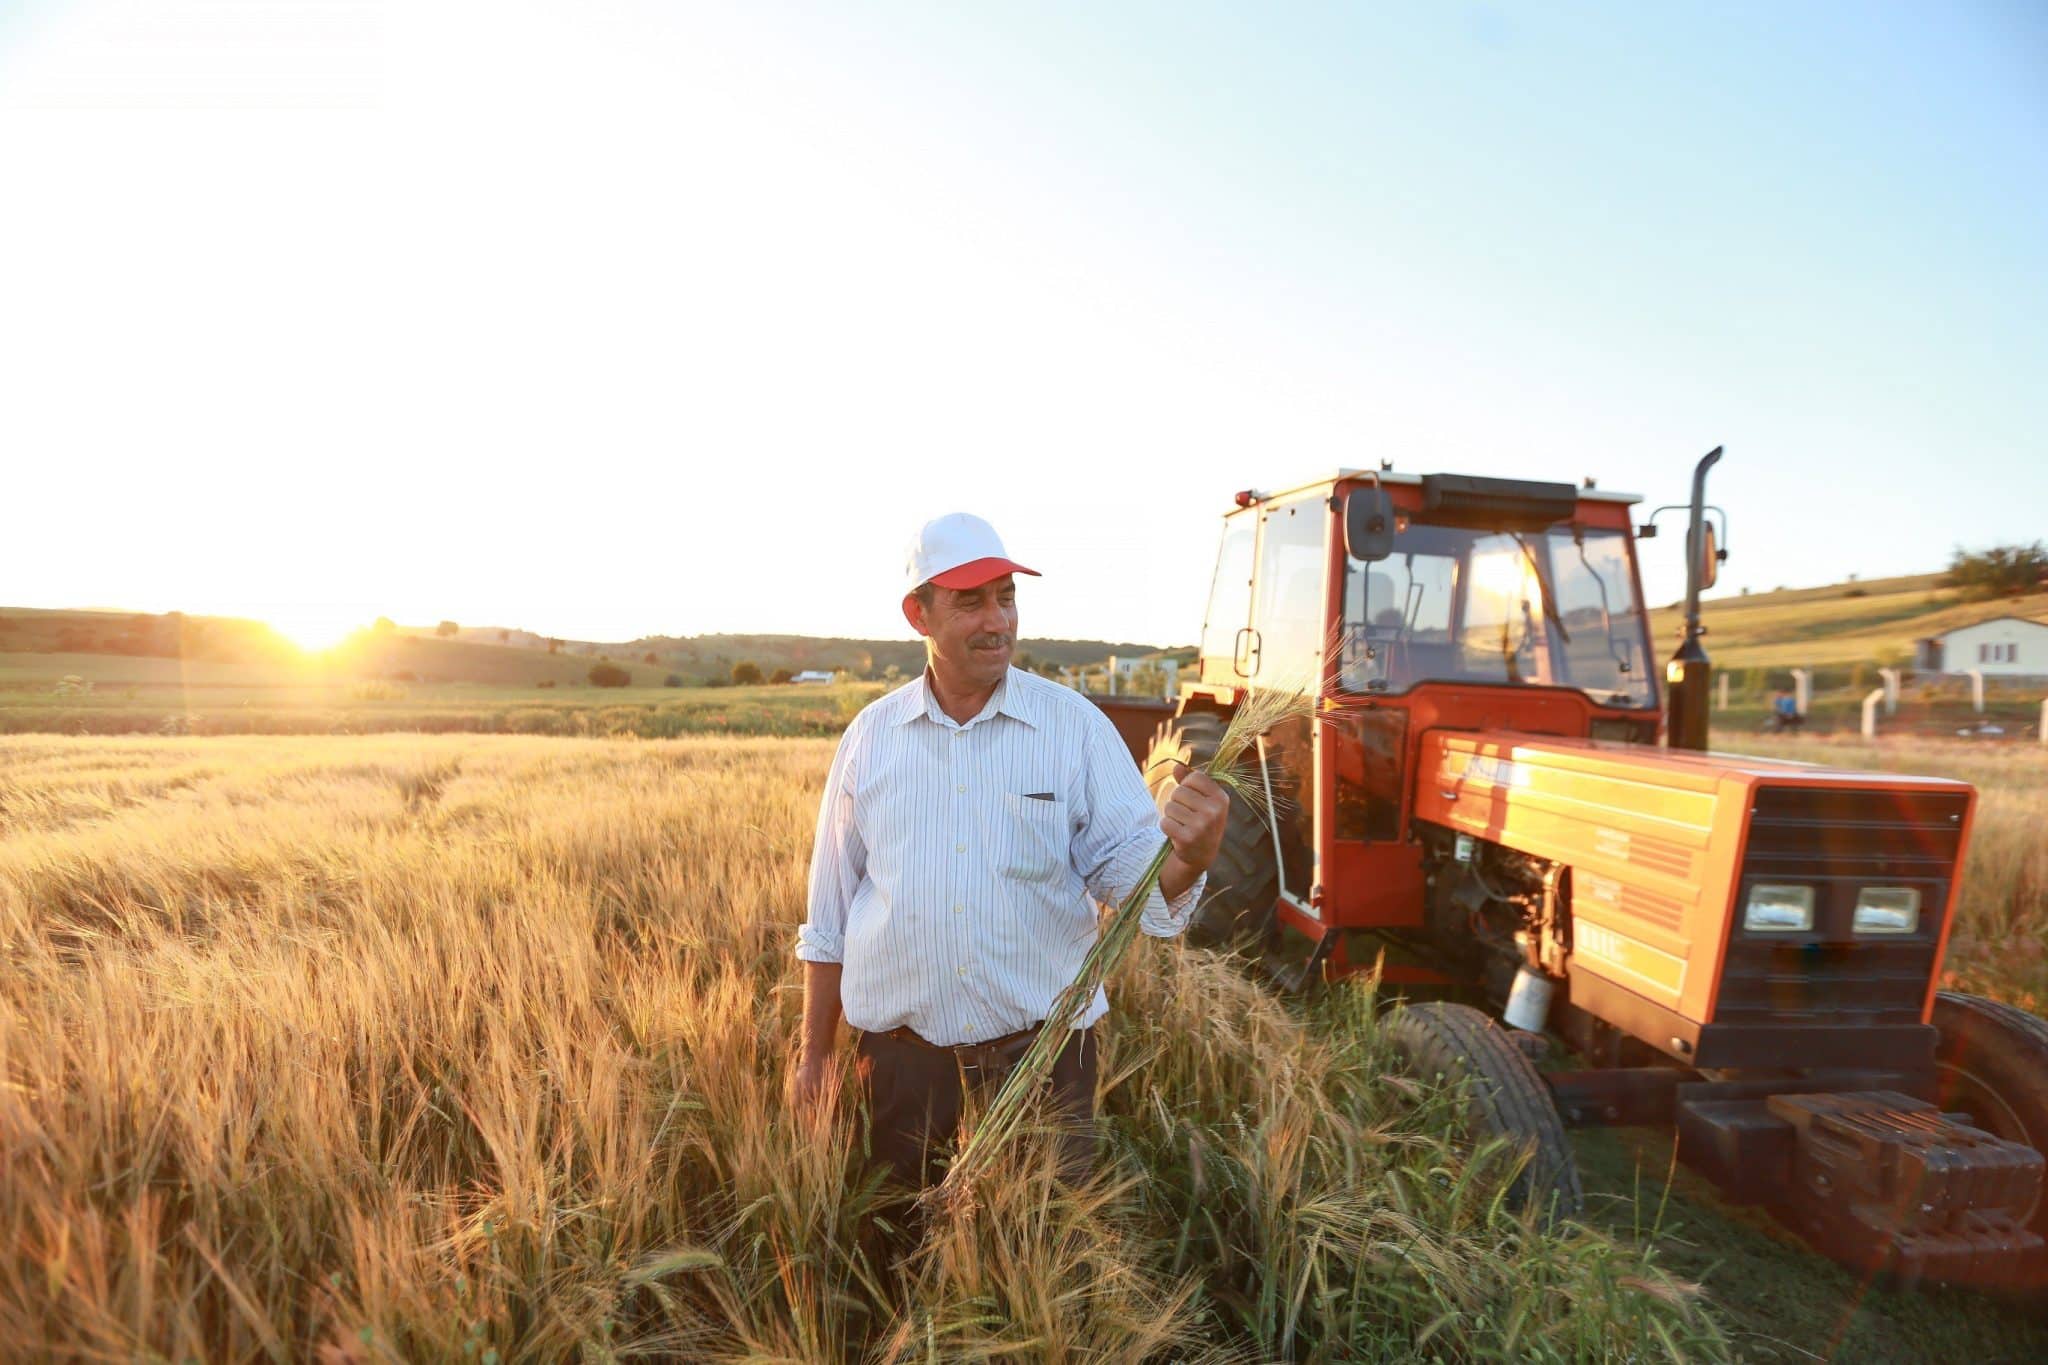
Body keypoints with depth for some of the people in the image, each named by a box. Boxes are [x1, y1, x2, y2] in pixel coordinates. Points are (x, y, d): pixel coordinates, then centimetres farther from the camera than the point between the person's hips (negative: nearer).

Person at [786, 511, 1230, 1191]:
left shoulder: (1076, 726, -6)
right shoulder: (870, 736, -1)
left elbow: (1130, 870, -9)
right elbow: (830, 910, 6)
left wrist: (1188, 858, -31)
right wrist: (814, 1052, 9)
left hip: (1043, 1046, -1)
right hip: (900, 1051, 2)